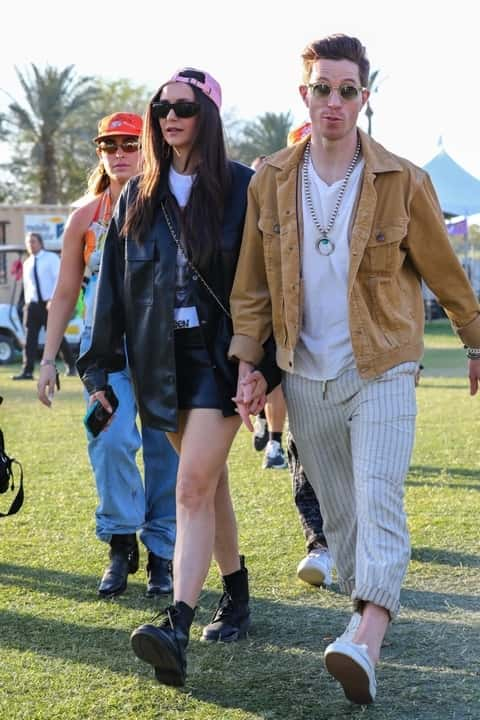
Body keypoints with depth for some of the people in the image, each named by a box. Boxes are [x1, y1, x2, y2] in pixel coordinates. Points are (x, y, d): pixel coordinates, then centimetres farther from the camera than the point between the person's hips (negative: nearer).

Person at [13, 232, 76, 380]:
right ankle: (27, 371, -8)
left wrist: (53, 300, -20)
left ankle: (70, 366, 20)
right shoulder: (27, 264, 14)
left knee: (57, 337, 2)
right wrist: (27, 303, 11)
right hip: (33, 305, 4)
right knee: (30, 338, -5)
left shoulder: (51, 258, -2)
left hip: (51, 304, -4)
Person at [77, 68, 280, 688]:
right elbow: (113, 284, 13)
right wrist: (99, 365, 9)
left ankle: (177, 627, -25)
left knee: (193, 487, -16)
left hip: (219, 354, -5)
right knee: (208, 485, 14)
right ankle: (236, 595, 29)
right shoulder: (138, 196, 11)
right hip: (161, 359, 5)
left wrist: (261, 366, -12)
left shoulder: (240, 188, -2)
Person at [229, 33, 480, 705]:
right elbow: (251, 283, 8)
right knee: (336, 510, 12)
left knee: (378, 501, -16)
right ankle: (368, 606, 29)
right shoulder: (270, 182, 1)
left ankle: (365, 645, -27)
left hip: (381, 372, -4)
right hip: (306, 378, 4)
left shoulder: (403, 182, -7)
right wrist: (248, 362, 2)